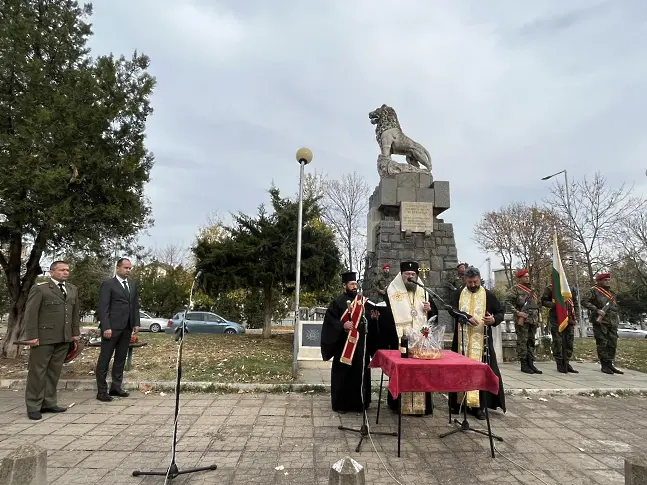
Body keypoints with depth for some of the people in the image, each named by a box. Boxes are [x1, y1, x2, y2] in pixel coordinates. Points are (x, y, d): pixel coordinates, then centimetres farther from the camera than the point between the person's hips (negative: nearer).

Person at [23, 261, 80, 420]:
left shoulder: (73, 289, 14)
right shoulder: (39, 288, -4)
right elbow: (30, 313, -8)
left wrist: (75, 332, 12)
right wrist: (32, 336, -14)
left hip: (64, 338, 5)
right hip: (44, 337, -5)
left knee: (54, 372, 10)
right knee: (37, 371, 3)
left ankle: (48, 403, 19)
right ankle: (33, 407, 13)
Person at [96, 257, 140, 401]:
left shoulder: (133, 284, 13)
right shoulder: (108, 284, -5)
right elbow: (103, 307, -10)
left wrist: (136, 323, 7)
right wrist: (106, 327, -16)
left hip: (127, 328, 6)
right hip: (112, 327, -6)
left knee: (121, 358, 11)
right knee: (105, 359, 2)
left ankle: (116, 387, 20)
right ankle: (102, 391, 9)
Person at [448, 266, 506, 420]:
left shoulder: (488, 295, 4)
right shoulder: (459, 294, 7)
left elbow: (501, 312, 6)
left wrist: (494, 319, -16)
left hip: (481, 340, -1)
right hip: (462, 340, 2)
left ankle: (479, 405, 4)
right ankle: (459, 401, 18)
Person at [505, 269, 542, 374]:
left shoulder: (531, 290, 20)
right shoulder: (515, 289, -4)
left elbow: (538, 303, 27)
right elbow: (508, 302, -13)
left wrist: (537, 318, 17)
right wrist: (517, 312, -21)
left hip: (533, 319, 8)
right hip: (522, 320, -8)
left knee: (531, 342, 10)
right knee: (522, 342, -4)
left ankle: (531, 363, 16)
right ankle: (523, 364, 1)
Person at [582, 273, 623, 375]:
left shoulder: (611, 292, 19)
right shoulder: (594, 291, -3)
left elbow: (615, 306, 30)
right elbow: (584, 302, -11)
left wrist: (617, 315, 14)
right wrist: (597, 310, -19)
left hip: (612, 322, 7)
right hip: (600, 321, -7)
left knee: (612, 344, 8)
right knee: (602, 344, -4)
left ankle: (610, 364, 17)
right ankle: (604, 365, 2)